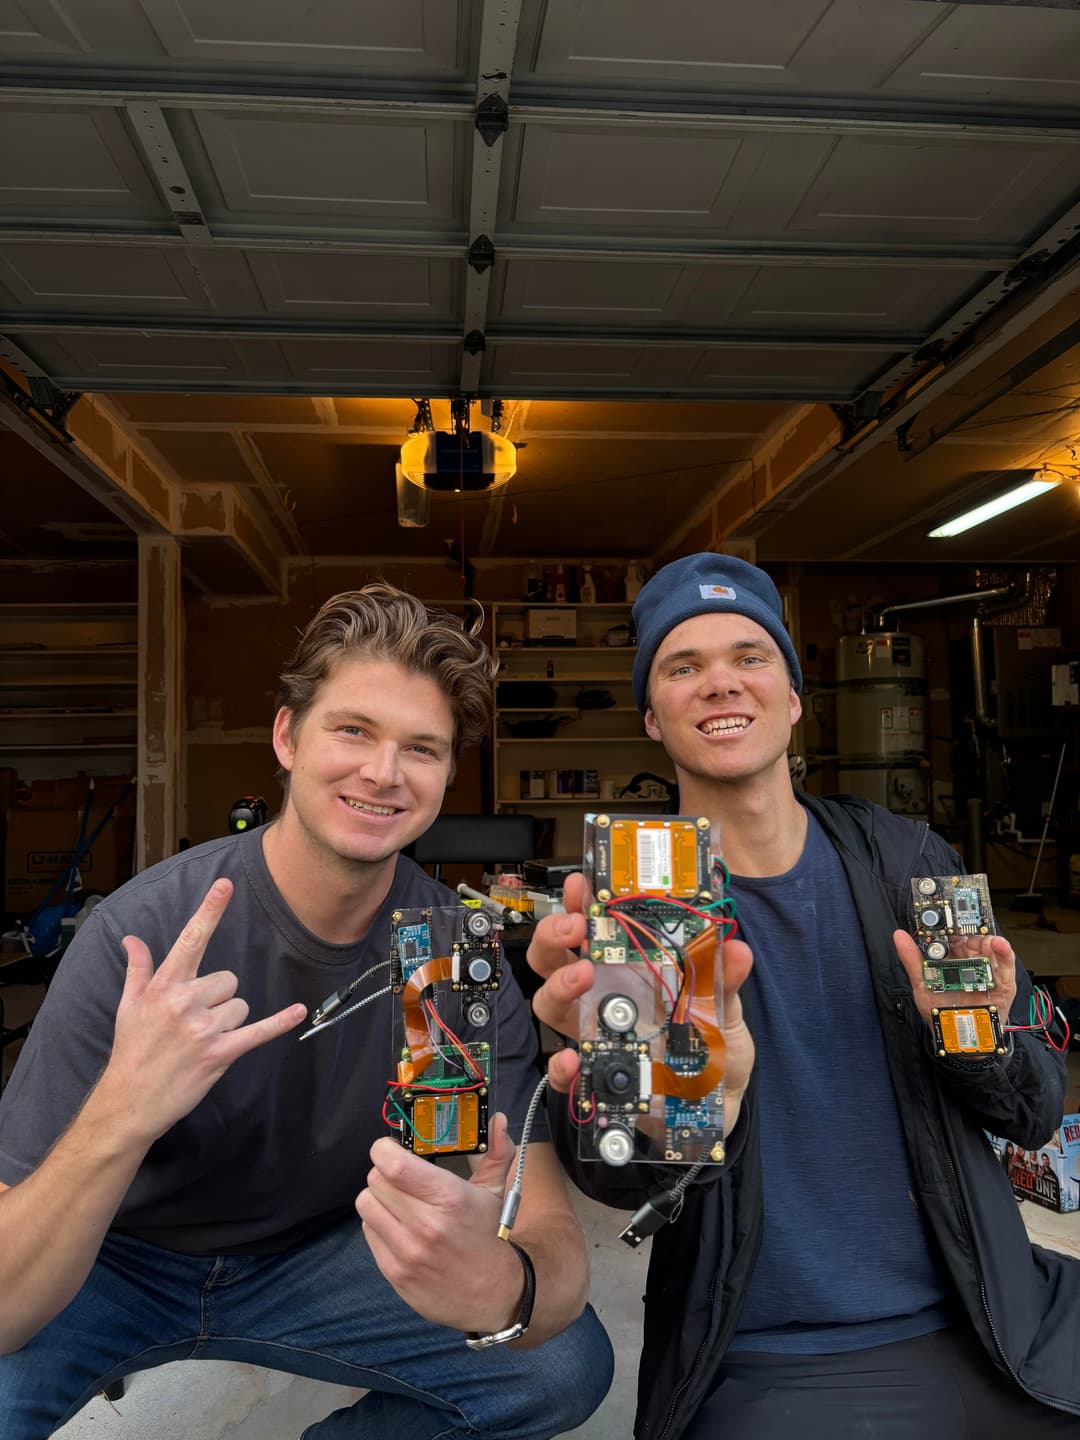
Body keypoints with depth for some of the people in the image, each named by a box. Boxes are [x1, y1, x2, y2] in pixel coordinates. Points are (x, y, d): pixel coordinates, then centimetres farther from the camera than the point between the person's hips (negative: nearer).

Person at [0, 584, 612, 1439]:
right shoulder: (143, 935, -27)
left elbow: (552, 1231, -22)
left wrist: (503, 1284, -47)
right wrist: (120, 1117, -48)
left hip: (309, 1256, 3)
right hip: (115, 1263, -2)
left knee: (570, 1363, -16)